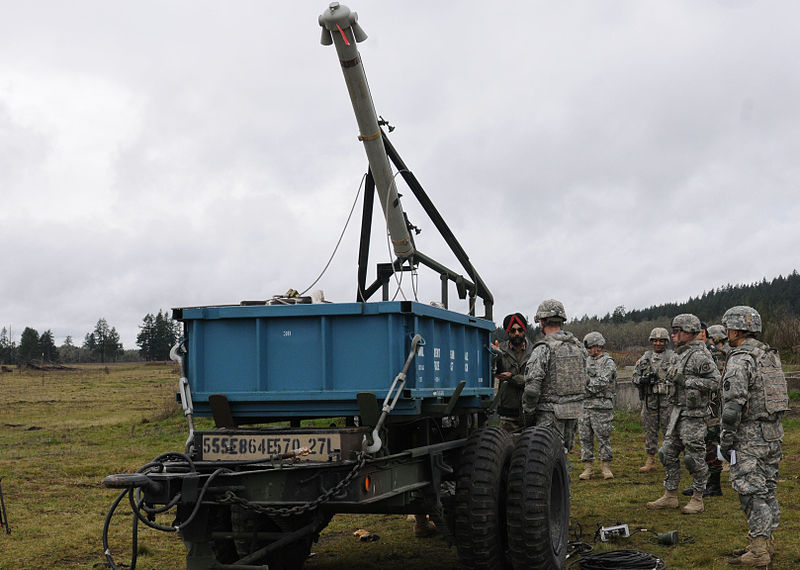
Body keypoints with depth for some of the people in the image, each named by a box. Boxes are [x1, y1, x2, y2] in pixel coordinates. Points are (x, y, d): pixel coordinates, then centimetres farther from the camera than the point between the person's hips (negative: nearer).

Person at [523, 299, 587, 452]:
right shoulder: (578, 346, 7)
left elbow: (532, 389, -17)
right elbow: (584, 381, 11)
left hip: (549, 414, -7)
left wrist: (528, 416, -7)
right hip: (575, 411, 7)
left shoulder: (543, 349, -14)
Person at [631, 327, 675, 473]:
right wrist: (642, 380, -11)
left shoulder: (673, 357, 0)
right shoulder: (645, 358, 11)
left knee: (668, 430, -2)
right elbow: (634, 377, 9)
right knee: (650, 430, 8)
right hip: (649, 400, 4)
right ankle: (651, 461, 16)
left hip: (667, 400, -4)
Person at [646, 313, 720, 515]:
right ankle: (670, 496, 16)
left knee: (694, 456, -3)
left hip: (693, 413, -10)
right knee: (669, 452, 9)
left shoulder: (699, 355, -15)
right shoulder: (681, 355, 14)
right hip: (678, 411, 10)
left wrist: (686, 381, -22)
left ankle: (697, 500, 7)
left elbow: (715, 381, -22)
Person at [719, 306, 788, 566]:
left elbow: (733, 405, -21)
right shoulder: (770, 355, 12)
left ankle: (758, 551, -2)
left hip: (749, 437, -9)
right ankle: (766, 542, 23)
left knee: (752, 492, -5)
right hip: (773, 434, 9)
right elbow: (780, 396, 17)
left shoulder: (740, 360, -16)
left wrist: (726, 440, -13)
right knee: (767, 490, 15)